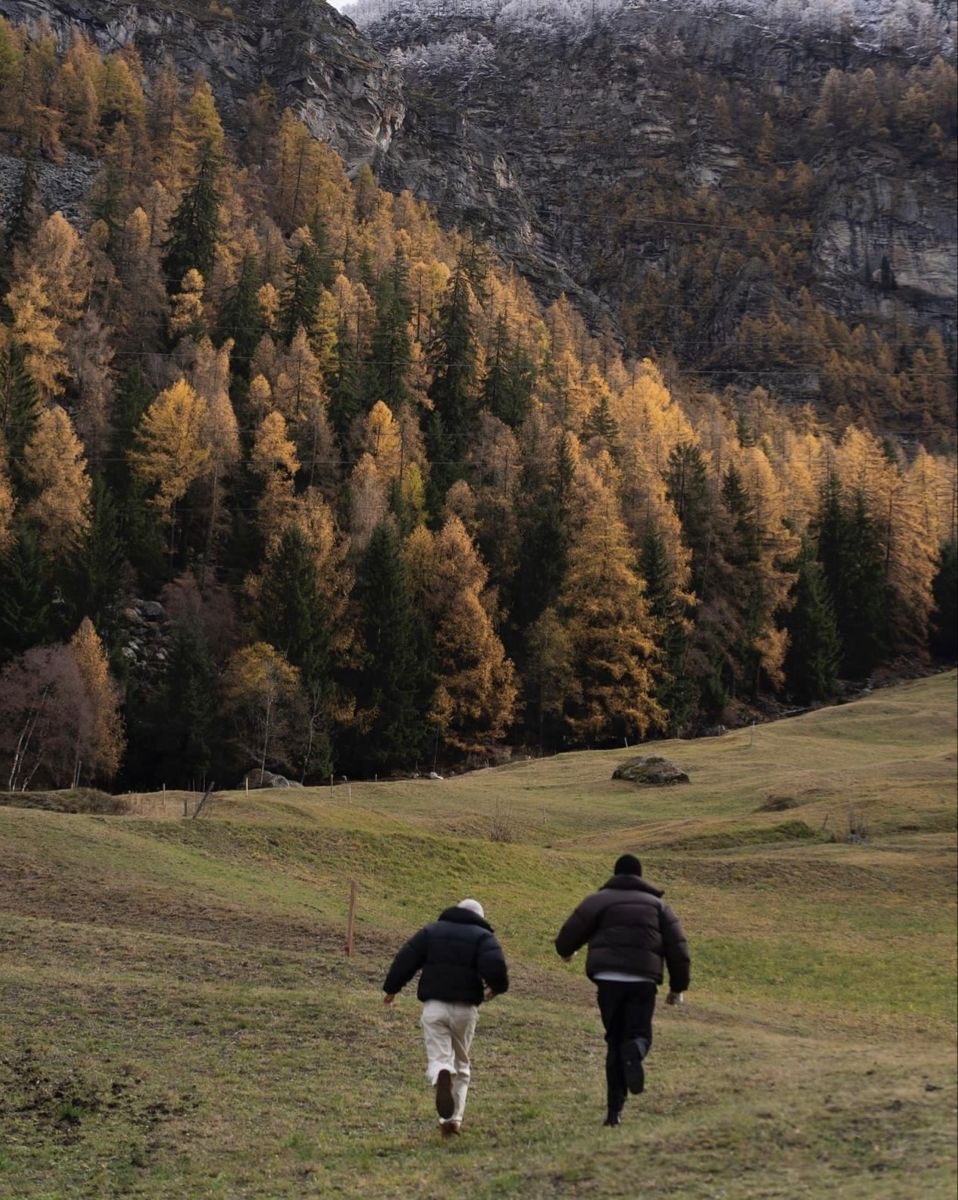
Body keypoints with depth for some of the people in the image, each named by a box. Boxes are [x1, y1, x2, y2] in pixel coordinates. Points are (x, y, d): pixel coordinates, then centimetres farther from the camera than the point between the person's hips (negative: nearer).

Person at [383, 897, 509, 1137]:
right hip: (465, 1009, 0)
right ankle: (453, 1119, 11)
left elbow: (405, 959, 4)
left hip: (434, 1006, 0)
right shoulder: (483, 936, 4)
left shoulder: (431, 931, 12)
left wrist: (391, 988, 16)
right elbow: (495, 967, -14)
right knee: (461, 1065, 16)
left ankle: (441, 1076, -37)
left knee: (438, 1058, -1)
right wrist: (497, 988, 5)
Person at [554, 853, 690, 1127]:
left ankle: (615, 1109, 5)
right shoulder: (657, 904, 16)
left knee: (615, 1038, 11)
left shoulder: (599, 899, 9)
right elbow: (678, 948, 11)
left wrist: (566, 951, 28)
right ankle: (634, 1051, -29)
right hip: (643, 980, 0)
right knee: (639, 1033, 11)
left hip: (608, 978, 0)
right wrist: (678, 987, 18)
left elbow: (571, 931, 5)